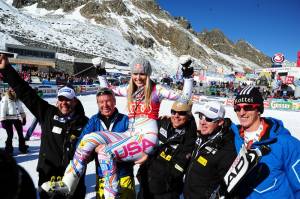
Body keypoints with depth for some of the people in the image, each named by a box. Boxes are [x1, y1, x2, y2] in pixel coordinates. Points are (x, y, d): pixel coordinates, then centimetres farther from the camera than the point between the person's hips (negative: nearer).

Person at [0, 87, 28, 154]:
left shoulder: (18, 98, 5)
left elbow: (21, 108, 14)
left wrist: (23, 117, 13)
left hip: (17, 118, 5)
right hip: (8, 119, -5)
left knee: (20, 134, 11)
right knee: (10, 135, -1)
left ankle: (23, 148, 24)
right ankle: (8, 150, 16)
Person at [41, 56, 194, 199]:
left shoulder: (156, 90, 0)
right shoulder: (129, 90, 14)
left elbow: (184, 97, 0)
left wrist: (188, 77, -7)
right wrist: (101, 75, 25)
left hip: (146, 138, -6)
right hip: (130, 134, 6)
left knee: (105, 152, -26)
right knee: (89, 138, -11)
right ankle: (67, 184, -7)